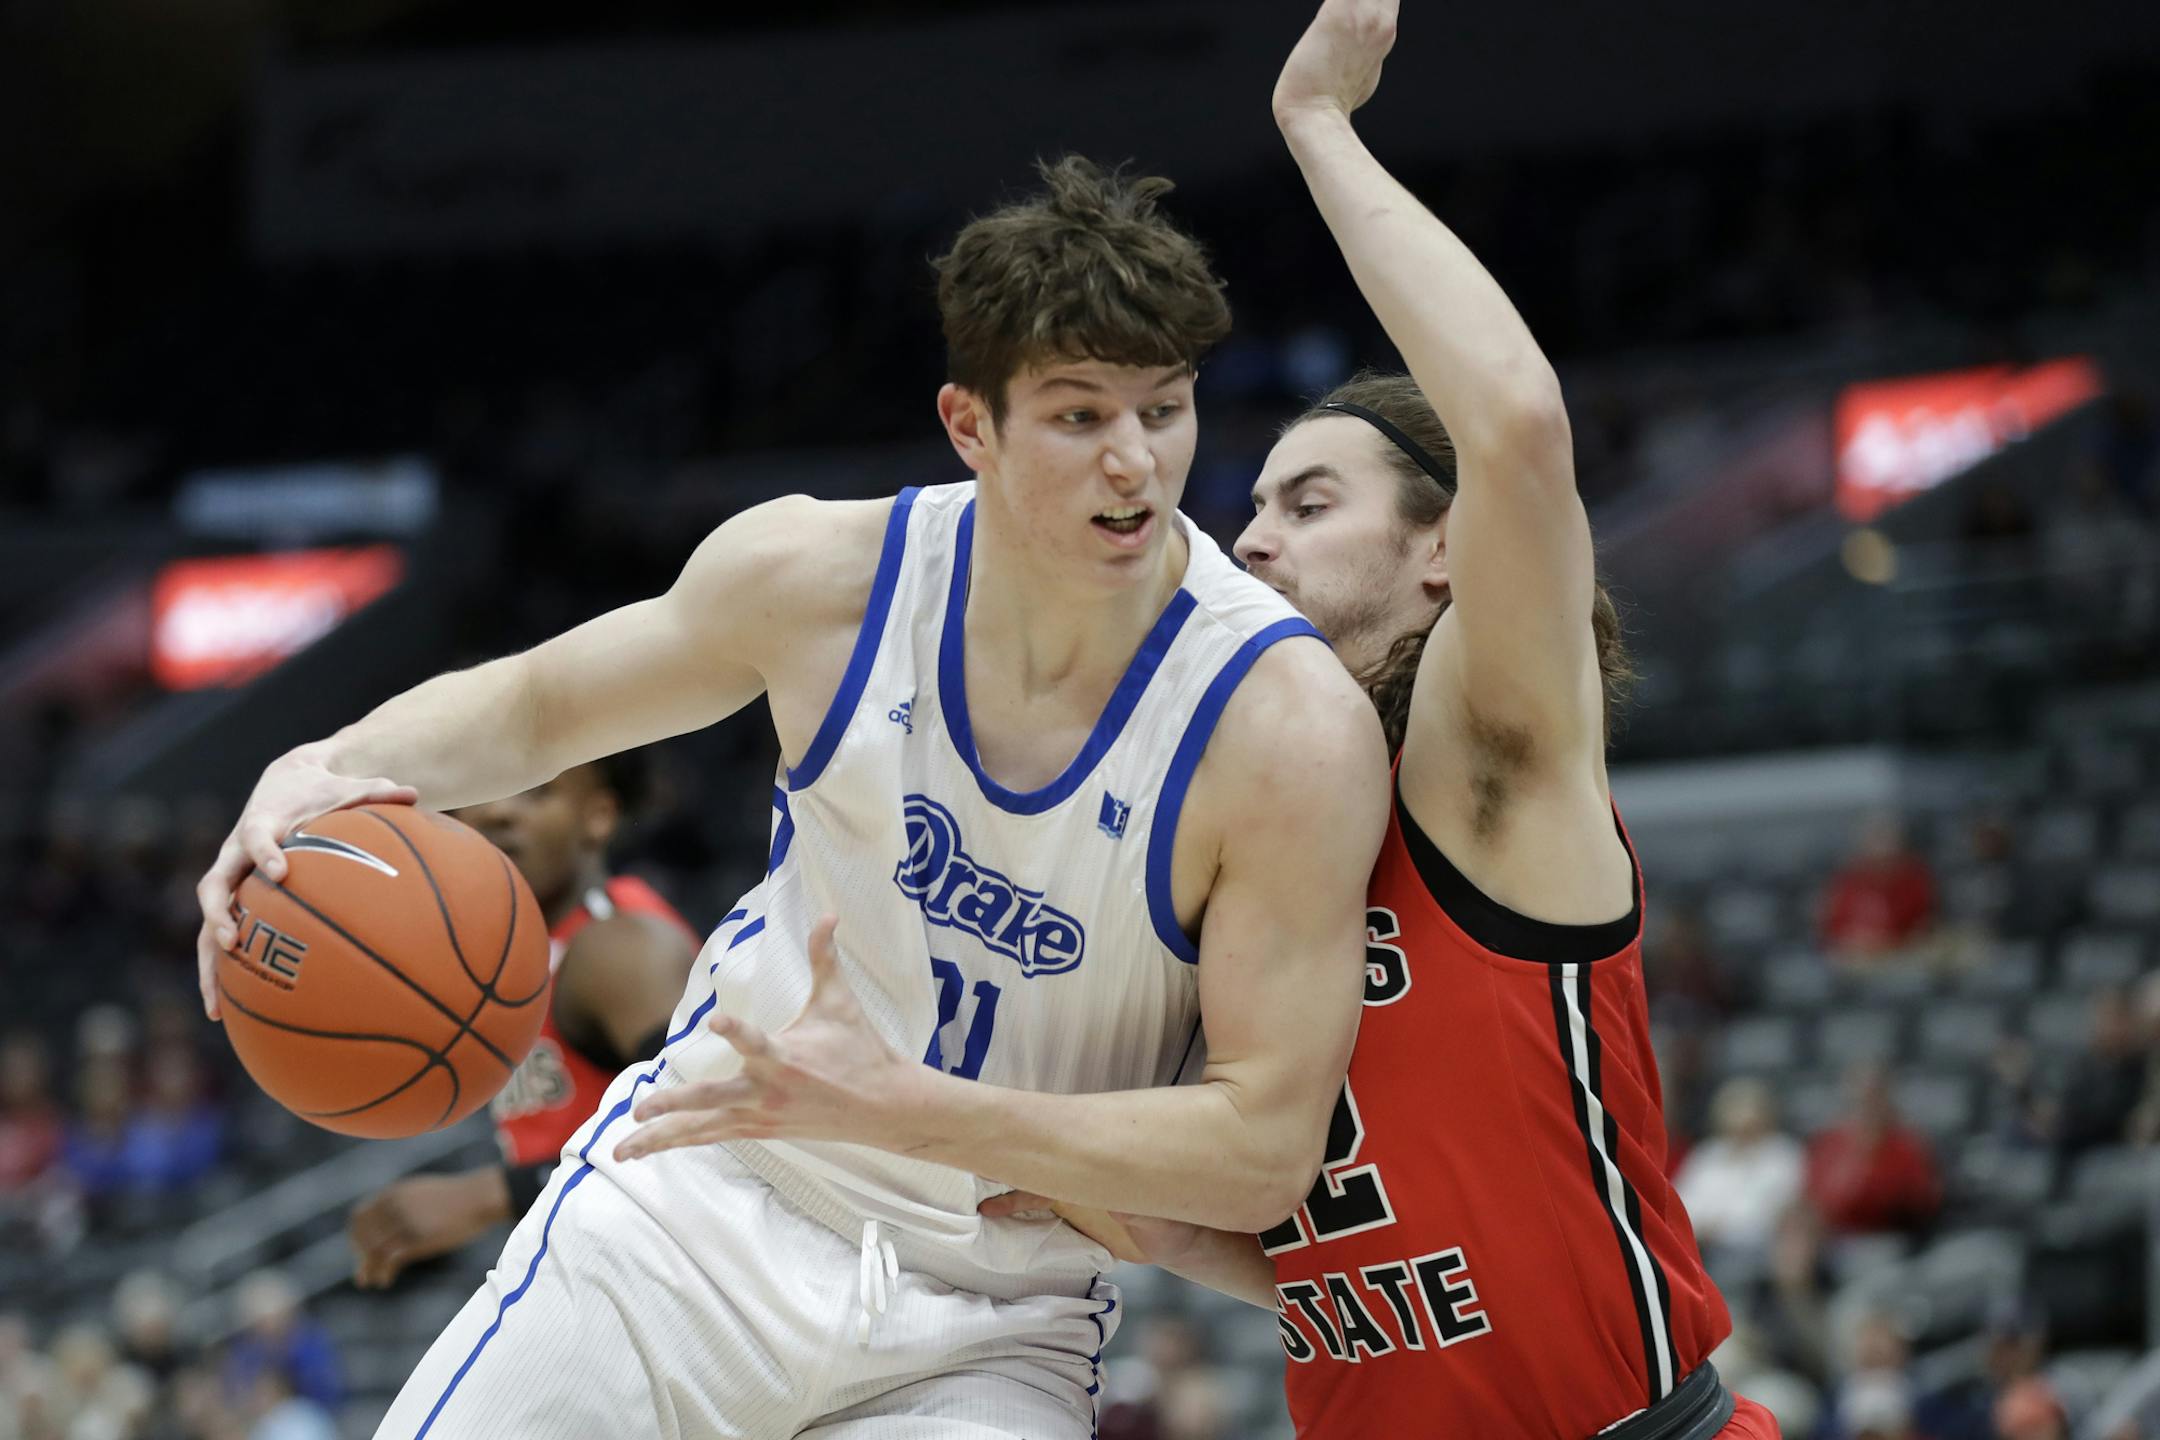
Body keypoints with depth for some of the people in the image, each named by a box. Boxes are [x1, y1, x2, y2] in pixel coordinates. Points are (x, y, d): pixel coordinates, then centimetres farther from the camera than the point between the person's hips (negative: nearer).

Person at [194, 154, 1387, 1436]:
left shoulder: (1293, 728, -21)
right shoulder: (819, 574, -11)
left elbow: (1264, 1150, -22)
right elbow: (530, 705, 8)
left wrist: (890, 1104, -30)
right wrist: (326, 771, -15)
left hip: (981, 1335, -2)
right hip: (700, 1202, 3)